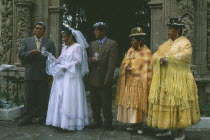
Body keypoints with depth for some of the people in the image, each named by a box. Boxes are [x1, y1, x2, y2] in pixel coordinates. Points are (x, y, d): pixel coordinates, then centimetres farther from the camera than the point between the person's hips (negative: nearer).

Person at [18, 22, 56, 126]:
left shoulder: (49, 43, 7)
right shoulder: (26, 41, 11)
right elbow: (21, 55, 2)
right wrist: (31, 53, -17)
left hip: (44, 75, -1)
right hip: (30, 74, 1)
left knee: (43, 97, 4)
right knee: (28, 97, 5)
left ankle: (43, 117, 15)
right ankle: (27, 117, 16)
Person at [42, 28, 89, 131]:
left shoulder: (77, 46, -4)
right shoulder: (64, 48, 18)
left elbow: (78, 61, -13)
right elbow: (59, 61, 13)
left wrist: (65, 66, -15)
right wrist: (49, 55, 3)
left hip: (72, 77, -7)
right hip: (62, 77, 8)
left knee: (70, 99, -6)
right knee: (60, 98, 4)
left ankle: (71, 123, 1)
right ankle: (61, 120, 10)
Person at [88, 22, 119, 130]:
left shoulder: (112, 44, -4)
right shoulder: (92, 44, 13)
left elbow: (112, 63, -9)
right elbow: (88, 58, 19)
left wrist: (107, 79, -14)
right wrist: (91, 60, -6)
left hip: (104, 80, -5)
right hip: (93, 79, 5)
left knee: (106, 103, 3)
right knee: (94, 103, 12)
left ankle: (107, 123, 17)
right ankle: (97, 121, 25)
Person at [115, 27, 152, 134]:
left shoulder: (146, 52, -5)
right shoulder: (130, 51, 13)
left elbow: (148, 69, -7)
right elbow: (124, 63, 17)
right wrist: (126, 68, -4)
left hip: (138, 83, -6)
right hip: (127, 82, 6)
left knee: (138, 103, -2)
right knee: (129, 103, 7)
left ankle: (139, 126, 11)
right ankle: (133, 124, 20)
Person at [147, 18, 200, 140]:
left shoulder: (184, 42, -2)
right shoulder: (166, 44, 19)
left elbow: (186, 54, -22)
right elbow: (155, 56, 11)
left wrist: (168, 58, -23)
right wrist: (160, 59, -12)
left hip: (178, 79, -7)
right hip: (164, 79, 7)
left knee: (178, 103, -5)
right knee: (164, 102, 6)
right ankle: (167, 129, 17)